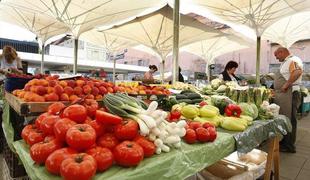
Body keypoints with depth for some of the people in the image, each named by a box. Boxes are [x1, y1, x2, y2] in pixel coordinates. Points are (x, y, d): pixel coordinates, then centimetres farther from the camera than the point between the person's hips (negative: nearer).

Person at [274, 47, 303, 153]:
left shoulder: (293, 60, -10)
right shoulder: (285, 62, 20)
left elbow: (298, 72, -30)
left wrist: (286, 85, -25)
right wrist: (276, 89, 16)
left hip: (289, 94, -10)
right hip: (282, 94, 10)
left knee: (289, 120, -2)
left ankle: (289, 146, 9)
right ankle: (283, 141, 26)